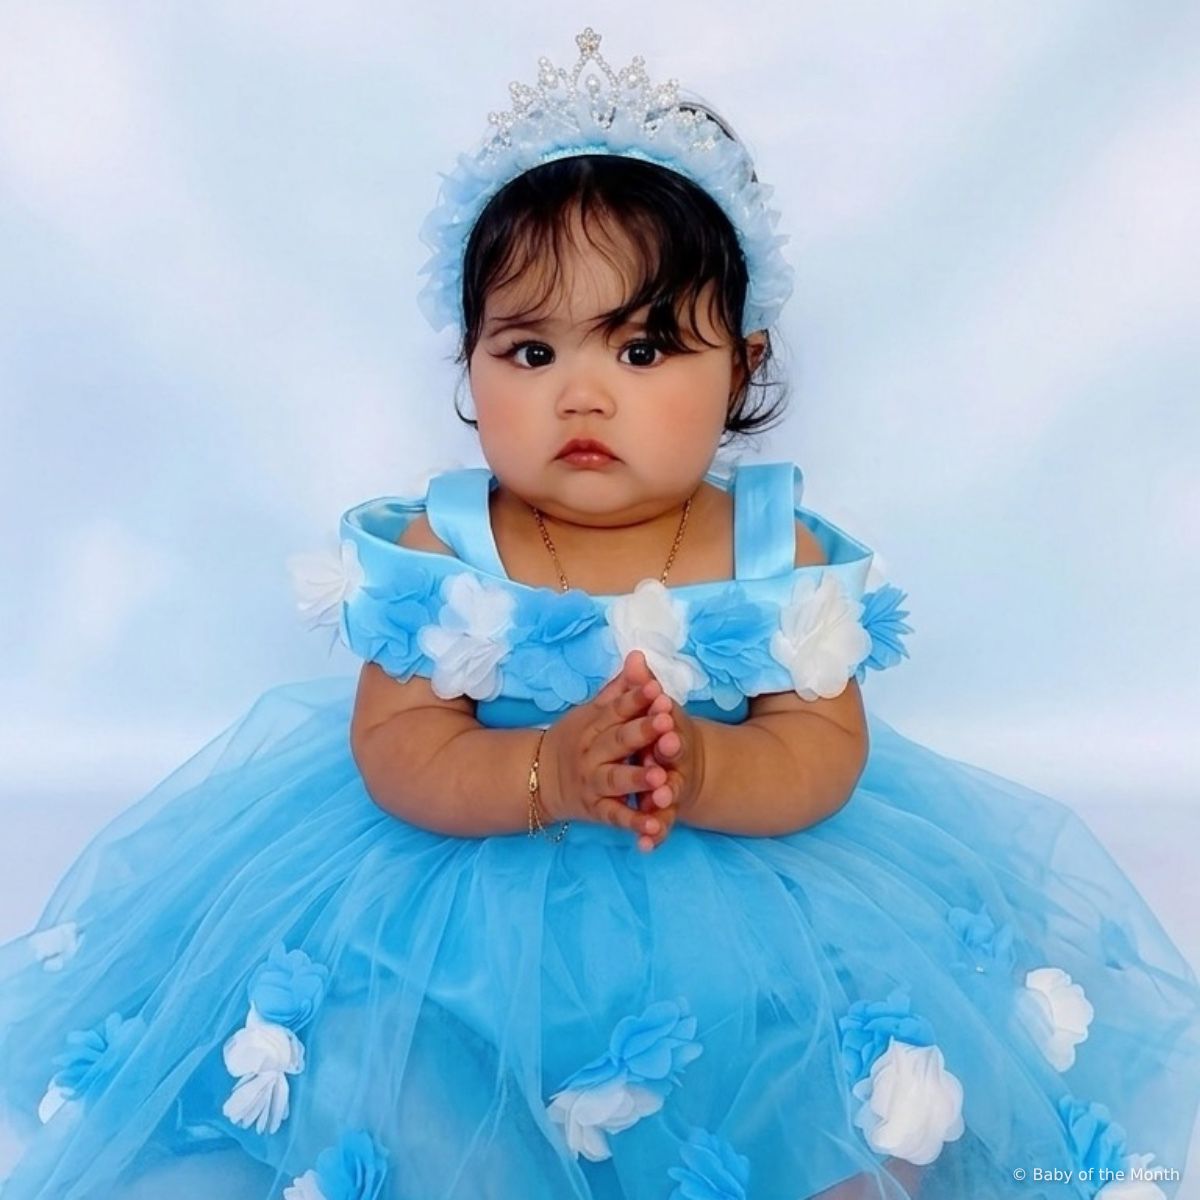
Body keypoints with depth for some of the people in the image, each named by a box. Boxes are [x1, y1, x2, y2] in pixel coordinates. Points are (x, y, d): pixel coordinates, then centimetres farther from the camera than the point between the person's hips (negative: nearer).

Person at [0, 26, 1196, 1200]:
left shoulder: (776, 554, -7)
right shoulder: (440, 552, -8)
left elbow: (828, 751, -11)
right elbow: (393, 752, -14)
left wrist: (700, 771, -32)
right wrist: (547, 775, -32)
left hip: (741, 920, 1)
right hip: (469, 917, 0)